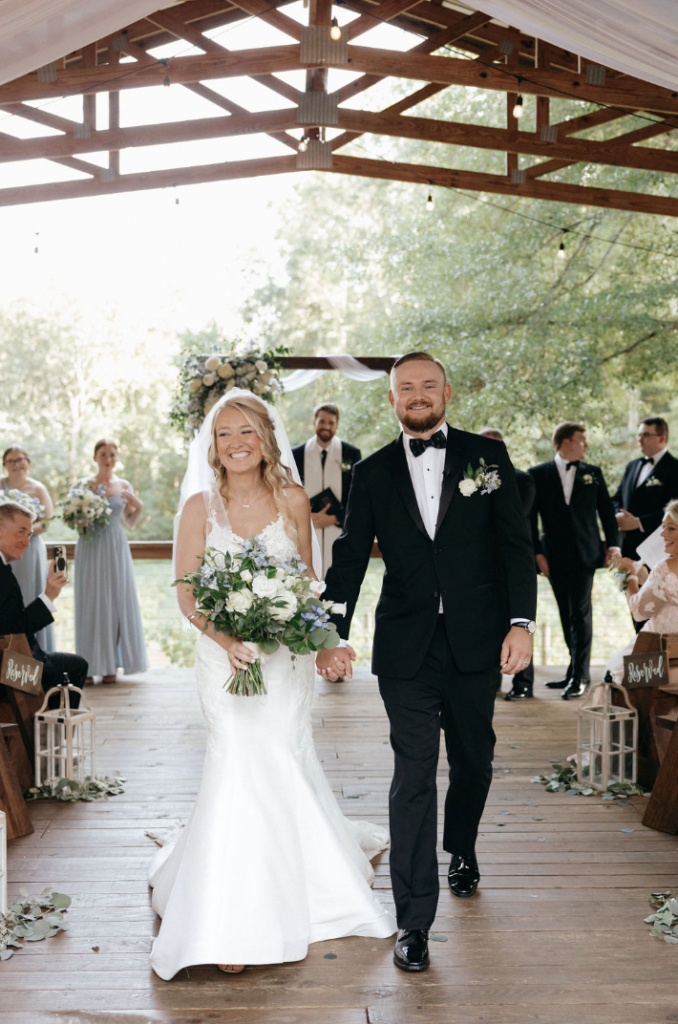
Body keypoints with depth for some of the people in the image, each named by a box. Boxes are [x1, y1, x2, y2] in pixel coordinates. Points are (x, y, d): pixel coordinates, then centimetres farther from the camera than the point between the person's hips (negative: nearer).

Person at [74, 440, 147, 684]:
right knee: (91, 602, -3)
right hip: (91, 548, -2)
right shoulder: (84, 485, 3)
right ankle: (89, 666, 1)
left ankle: (110, 666, 6)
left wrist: (138, 507, -4)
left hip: (116, 548, 2)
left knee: (118, 602, 0)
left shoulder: (124, 486, 9)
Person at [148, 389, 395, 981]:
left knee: (283, 763, 4)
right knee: (241, 767, -8)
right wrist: (224, 638, -19)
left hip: (285, 655, 1)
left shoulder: (292, 500, 1)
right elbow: (186, 593, -3)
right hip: (225, 654, -1)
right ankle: (233, 925, 3)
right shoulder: (201, 505, -2)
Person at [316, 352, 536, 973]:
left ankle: (462, 849, 46)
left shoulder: (486, 456, 3)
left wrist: (521, 622, -10)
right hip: (406, 649, -1)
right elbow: (349, 560, 4)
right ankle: (413, 921, 4)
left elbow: (516, 544, 0)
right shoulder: (373, 473, 5)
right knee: (413, 777, -3)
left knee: (473, 760, 17)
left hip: (476, 643, 1)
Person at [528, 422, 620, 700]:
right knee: (567, 615, 8)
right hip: (555, 557, 1)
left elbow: (606, 510, 11)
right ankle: (575, 671, 19)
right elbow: (530, 517, 3)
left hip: (584, 554, -1)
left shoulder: (593, 473, 8)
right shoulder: (538, 475, 3)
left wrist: (613, 544, 2)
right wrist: (537, 552, -3)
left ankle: (581, 675, -3)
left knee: (581, 613, -6)